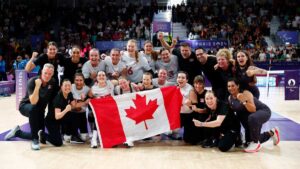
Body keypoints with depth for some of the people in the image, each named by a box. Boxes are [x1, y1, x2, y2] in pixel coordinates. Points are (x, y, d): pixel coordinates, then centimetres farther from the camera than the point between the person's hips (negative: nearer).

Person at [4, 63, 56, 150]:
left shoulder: (53, 82, -13)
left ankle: (17, 132, 31)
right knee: (33, 108, -42)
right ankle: (35, 140, -28)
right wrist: (37, 86, -48)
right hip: (26, 106, -5)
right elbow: (33, 102, -38)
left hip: (40, 110, 5)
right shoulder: (32, 81, -27)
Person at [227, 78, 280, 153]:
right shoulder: (230, 98, -6)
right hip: (248, 117, 8)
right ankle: (271, 133, 35)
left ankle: (256, 144, -23)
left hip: (263, 111, -8)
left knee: (252, 118, -44)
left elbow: (253, 109, -34)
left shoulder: (245, 93, -25)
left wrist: (244, 101, -45)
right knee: (249, 140, 10)